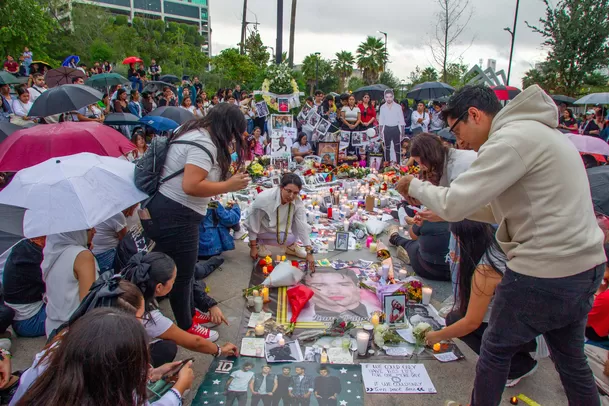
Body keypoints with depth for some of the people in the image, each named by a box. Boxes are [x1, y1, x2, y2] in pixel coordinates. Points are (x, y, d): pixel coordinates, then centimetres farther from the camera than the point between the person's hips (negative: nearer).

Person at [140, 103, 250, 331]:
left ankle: (190, 313, 43)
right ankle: (186, 328, 27)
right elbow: (191, 186, -29)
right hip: (175, 217, -11)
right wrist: (228, 186, -19)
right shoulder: (204, 143, -20)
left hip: (165, 210, 11)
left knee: (183, 271, 24)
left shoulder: (192, 132, 12)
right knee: (182, 275, 8)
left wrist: (221, 173, 16)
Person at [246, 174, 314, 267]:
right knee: (289, 238, -24)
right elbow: (253, 223, -23)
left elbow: (302, 226, -21)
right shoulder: (264, 199, -35)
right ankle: (258, 242, 0)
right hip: (264, 229, -4)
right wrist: (253, 247, -15)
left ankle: (290, 245, 6)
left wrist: (309, 253, -22)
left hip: (282, 227, 4)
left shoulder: (298, 202, -24)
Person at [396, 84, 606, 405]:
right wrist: (445, 209, 12)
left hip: (545, 272, -9)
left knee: (496, 351, 12)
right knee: (571, 358, 23)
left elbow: (454, 204, -21)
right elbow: (506, 209, 17)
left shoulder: (511, 139, -17)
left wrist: (416, 186, -2)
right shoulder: (535, 133, 15)